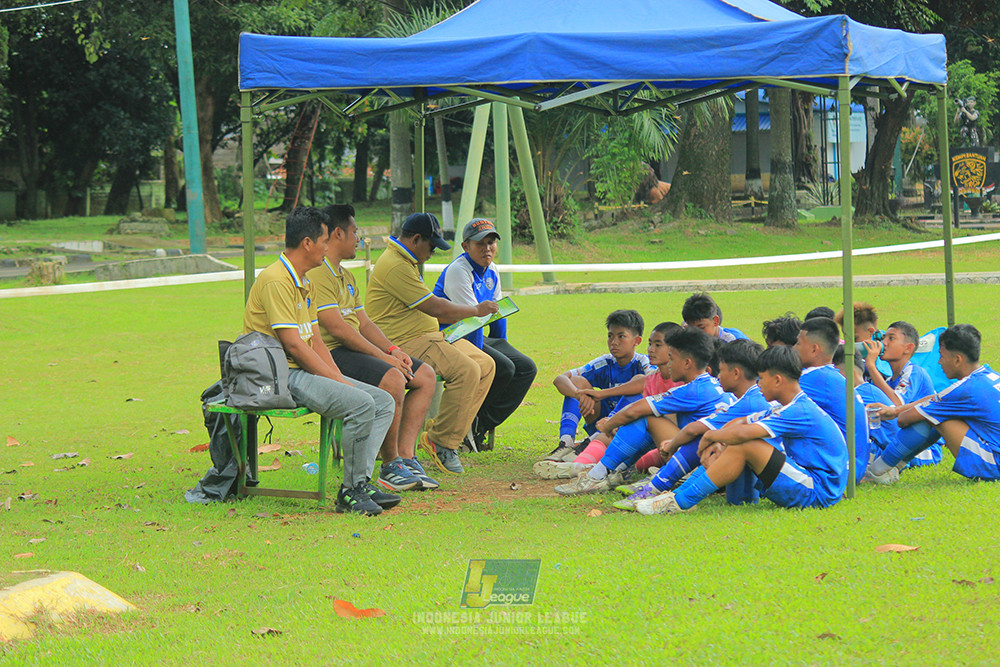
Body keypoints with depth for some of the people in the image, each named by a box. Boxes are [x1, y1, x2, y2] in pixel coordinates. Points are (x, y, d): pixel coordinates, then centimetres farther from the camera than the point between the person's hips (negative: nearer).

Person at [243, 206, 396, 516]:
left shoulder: (303, 282, 18)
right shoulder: (276, 280, -15)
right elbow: (293, 344, -19)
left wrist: (340, 378, 2)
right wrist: (339, 382, -16)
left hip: (306, 370, 10)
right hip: (281, 375, -10)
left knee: (384, 401, 0)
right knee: (361, 404, -27)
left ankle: (361, 482, -8)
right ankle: (351, 491, -16)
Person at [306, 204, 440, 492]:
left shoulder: (345, 276, 23)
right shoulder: (315, 274, -12)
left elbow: (364, 323, 21)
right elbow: (337, 328, -20)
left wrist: (392, 350, 2)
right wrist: (383, 357, -19)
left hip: (356, 349, 11)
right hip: (331, 354, -11)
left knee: (426, 375, 2)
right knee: (392, 378, -32)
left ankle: (405, 456, -3)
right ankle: (390, 466, -20)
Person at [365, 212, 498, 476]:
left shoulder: (406, 262, 20)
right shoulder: (394, 266, -16)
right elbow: (433, 307, -17)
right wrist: (475, 310, -4)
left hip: (428, 336, 11)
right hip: (404, 343, -11)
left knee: (485, 364, 2)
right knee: (466, 370, -26)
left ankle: (451, 436, 0)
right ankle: (441, 441, -15)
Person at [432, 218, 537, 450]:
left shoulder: (492, 272, 11)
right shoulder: (458, 271, -18)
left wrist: (503, 349, 15)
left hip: (478, 338, 9)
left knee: (526, 367, -3)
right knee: (504, 368, -25)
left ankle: (481, 427, -6)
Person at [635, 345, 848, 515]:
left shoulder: (799, 412, -18)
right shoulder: (787, 409, 15)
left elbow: (742, 433, -28)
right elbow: (740, 423, 21)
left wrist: (710, 435, -9)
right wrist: (715, 443, 1)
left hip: (819, 492, -10)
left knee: (744, 447, -23)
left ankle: (682, 502, -19)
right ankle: (678, 494, 1)